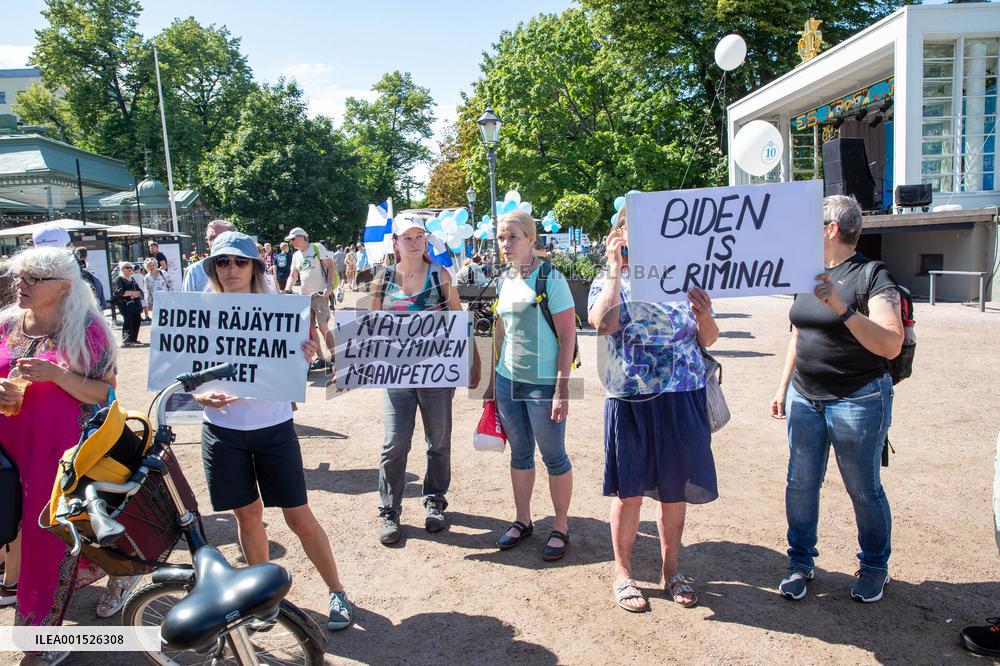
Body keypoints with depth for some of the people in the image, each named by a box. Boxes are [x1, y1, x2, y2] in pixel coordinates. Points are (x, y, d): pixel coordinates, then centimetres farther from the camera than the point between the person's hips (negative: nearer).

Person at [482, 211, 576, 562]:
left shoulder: (551, 278, -11)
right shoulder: (505, 281, 9)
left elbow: (568, 337, -13)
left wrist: (562, 390, -17)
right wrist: (493, 382, 16)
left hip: (543, 384, -6)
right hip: (508, 381, 6)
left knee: (554, 456, 5)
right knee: (520, 453, 15)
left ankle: (560, 528, 20)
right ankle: (522, 521, 30)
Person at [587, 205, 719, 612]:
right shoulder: (608, 282, 0)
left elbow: (707, 340, 9)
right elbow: (603, 324, -23)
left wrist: (705, 316, -12)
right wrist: (616, 269, -15)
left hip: (683, 399, 3)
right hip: (631, 400, -3)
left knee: (675, 488, 13)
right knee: (629, 490, 7)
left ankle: (671, 571, 32)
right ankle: (623, 574, 26)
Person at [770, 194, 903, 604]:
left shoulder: (872, 276, -12)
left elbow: (891, 345, -22)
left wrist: (842, 308, -31)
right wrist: (783, 386, 17)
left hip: (858, 400, -6)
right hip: (805, 398, 6)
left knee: (863, 489, 8)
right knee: (801, 483, 8)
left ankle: (875, 568, 29)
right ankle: (800, 562, 23)